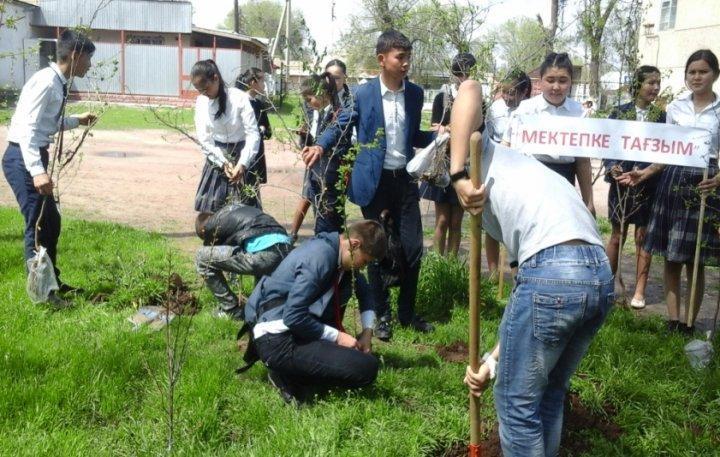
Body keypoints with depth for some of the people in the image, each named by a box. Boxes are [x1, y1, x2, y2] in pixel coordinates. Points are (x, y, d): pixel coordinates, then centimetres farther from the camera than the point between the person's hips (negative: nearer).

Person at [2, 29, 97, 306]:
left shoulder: (59, 84, 9)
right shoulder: (46, 82, -20)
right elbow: (27, 128, -27)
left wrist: (78, 121, 25)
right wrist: (38, 171, -35)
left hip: (35, 156, 10)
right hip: (23, 158, -10)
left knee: (51, 221, 16)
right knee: (38, 223, -5)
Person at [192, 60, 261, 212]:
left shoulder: (239, 98, -15)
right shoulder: (201, 102, -2)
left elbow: (253, 134, -18)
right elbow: (204, 139, -3)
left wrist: (242, 164, -29)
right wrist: (223, 162, -14)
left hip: (240, 157, -4)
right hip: (216, 157, 4)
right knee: (207, 211, 4)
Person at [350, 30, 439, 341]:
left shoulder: (415, 94, 3)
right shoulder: (362, 94, -8)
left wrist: (438, 135, -4)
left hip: (405, 179, 3)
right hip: (375, 181, -3)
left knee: (413, 248, 4)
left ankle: (407, 312, 23)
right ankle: (382, 315, 21)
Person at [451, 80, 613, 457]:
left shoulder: (486, 157, 20)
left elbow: (470, 89, 0)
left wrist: (457, 174, -4)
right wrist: (493, 361, 30)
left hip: (552, 272, -8)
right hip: (601, 275, 9)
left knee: (516, 401, 10)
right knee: (549, 392, 26)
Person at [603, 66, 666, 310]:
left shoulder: (662, 116, 2)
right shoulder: (619, 113, 1)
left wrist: (645, 170, -16)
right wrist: (612, 166, -17)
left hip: (649, 184, 0)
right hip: (621, 180, 0)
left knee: (643, 236, 5)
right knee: (617, 235, 7)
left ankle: (639, 291, 13)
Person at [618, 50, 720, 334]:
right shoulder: (675, 107, 8)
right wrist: (644, 174, 3)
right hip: (674, 182, 3)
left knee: (695, 260, 2)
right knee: (671, 257, 4)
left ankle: (688, 325, 11)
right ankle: (673, 321, 13)